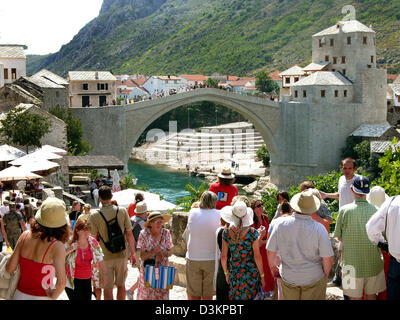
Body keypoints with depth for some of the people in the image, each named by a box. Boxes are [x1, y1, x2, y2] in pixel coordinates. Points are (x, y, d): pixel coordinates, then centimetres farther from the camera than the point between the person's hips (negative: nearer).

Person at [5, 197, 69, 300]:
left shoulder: (25, 235, -9)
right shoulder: (57, 246, -21)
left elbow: (9, 269, -2)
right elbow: (61, 282, -32)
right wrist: (53, 296, -14)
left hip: (20, 295, 4)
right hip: (41, 297, -3)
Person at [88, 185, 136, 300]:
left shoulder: (94, 216, -12)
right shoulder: (122, 211, -6)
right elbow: (129, 234, -2)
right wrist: (132, 253, 8)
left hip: (105, 257, -2)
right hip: (121, 255, 2)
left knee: (107, 288, 8)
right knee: (121, 285, 18)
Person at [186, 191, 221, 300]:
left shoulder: (193, 212, -4)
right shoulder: (218, 214, -7)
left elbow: (188, 229, 9)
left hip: (193, 259, 1)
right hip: (211, 259, -1)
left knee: (193, 295, 8)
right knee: (207, 295, 9)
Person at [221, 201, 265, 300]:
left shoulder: (226, 233, -9)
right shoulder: (252, 232, -17)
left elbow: (223, 256, -2)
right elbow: (257, 256, -12)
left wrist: (226, 273, 13)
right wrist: (262, 275, -1)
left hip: (234, 273, 2)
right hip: (251, 273, -2)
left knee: (235, 297, 14)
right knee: (251, 297, 11)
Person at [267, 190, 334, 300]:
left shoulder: (281, 224, -13)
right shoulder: (318, 229, -19)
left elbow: (271, 251, -5)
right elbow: (328, 258, -15)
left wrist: (273, 268, 14)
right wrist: (326, 274, 5)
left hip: (288, 278, 2)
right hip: (314, 278, -2)